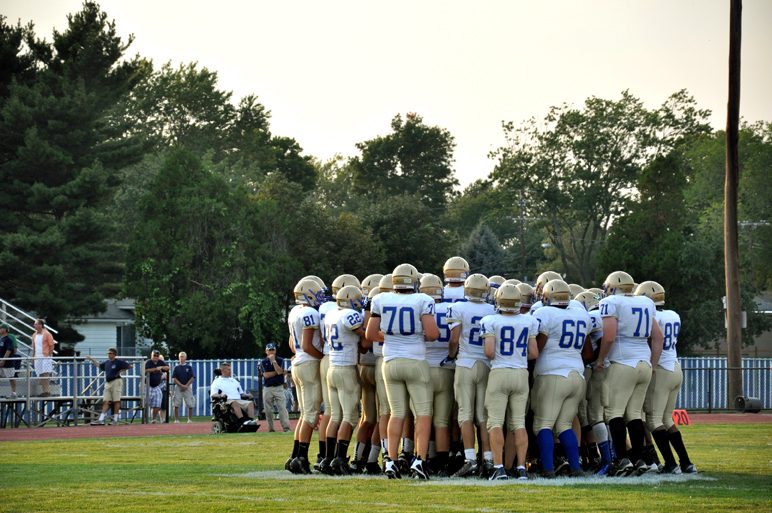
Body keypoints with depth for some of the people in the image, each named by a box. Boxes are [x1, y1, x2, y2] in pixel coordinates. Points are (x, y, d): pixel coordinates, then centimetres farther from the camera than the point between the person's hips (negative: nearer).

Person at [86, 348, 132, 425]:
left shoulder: (119, 362, -5)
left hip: (116, 382, -6)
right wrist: (91, 359, 32)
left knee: (116, 401, -3)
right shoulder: (107, 363, 14)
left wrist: (121, 371, -5)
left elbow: (129, 366, -5)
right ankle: (101, 420, -5)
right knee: (105, 401, 0)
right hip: (107, 383, 6)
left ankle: (115, 419, 2)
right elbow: (99, 365, 33)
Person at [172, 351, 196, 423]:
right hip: (179, 387, 1)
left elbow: (192, 378, 1)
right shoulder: (176, 367, 8)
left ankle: (190, 419, 5)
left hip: (187, 387, -1)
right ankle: (176, 419, -2)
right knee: (176, 404, -7)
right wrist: (181, 385, -10)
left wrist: (186, 385, -10)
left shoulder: (189, 367, 6)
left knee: (190, 405, -4)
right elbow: (174, 378, 3)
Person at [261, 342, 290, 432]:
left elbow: (279, 371, -10)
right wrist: (278, 372, -4)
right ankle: (271, 429, 8)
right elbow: (266, 375, -5)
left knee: (282, 408, -12)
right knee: (268, 410, 1)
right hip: (267, 388, 1)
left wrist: (273, 360, -10)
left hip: (279, 388, -1)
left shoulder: (280, 360, 7)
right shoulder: (263, 362, 8)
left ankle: (286, 427, -17)